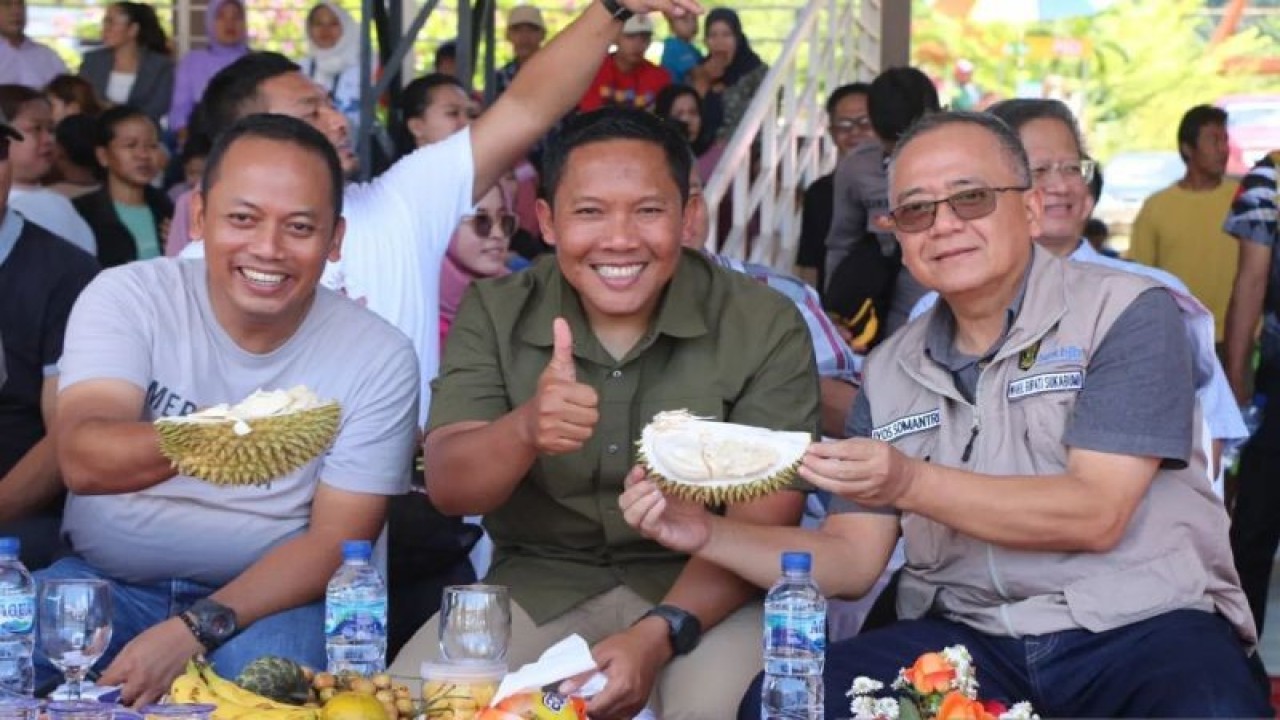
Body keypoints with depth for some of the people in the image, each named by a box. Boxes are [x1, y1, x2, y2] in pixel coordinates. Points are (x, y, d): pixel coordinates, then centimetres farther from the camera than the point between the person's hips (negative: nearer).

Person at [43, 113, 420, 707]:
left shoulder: (379, 359, -7)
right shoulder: (125, 296, -7)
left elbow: (336, 541, -8)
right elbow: (79, 459, -23)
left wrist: (195, 629, -22)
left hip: (266, 596, 0)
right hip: (103, 581, 0)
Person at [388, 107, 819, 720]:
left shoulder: (764, 326, -8)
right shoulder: (492, 313, -1)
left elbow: (760, 523, -11)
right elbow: (446, 487, -10)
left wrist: (659, 635, -27)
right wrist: (525, 431, -32)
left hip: (703, 593, -2)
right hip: (539, 583, 2)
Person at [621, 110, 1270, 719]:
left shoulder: (1126, 313, -2)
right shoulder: (891, 370, 14)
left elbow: (1096, 515, -12)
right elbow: (852, 558, 12)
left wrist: (911, 483, -21)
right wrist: (707, 534, -4)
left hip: (1144, 624, -3)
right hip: (966, 636, 4)